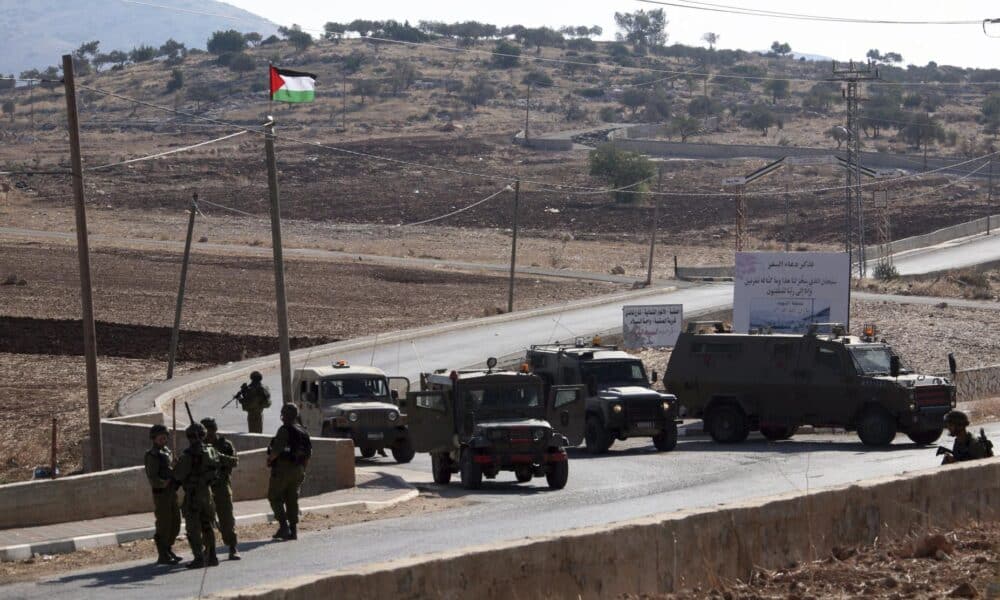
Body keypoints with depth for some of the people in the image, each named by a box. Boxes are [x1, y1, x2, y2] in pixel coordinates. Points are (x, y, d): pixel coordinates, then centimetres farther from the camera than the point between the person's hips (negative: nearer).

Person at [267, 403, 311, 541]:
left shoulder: (284, 430, -14)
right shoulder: (302, 431, 12)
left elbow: (277, 449, -22)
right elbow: (308, 452, 14)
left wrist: (269, 460, -3)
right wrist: (303, 469, 21)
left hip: (283, 468, -7)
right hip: (298, 470, 7)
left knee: (275, 497, 2)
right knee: (292, 499, 11)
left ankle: (284, 525, -10)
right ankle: (293, 530, 7)